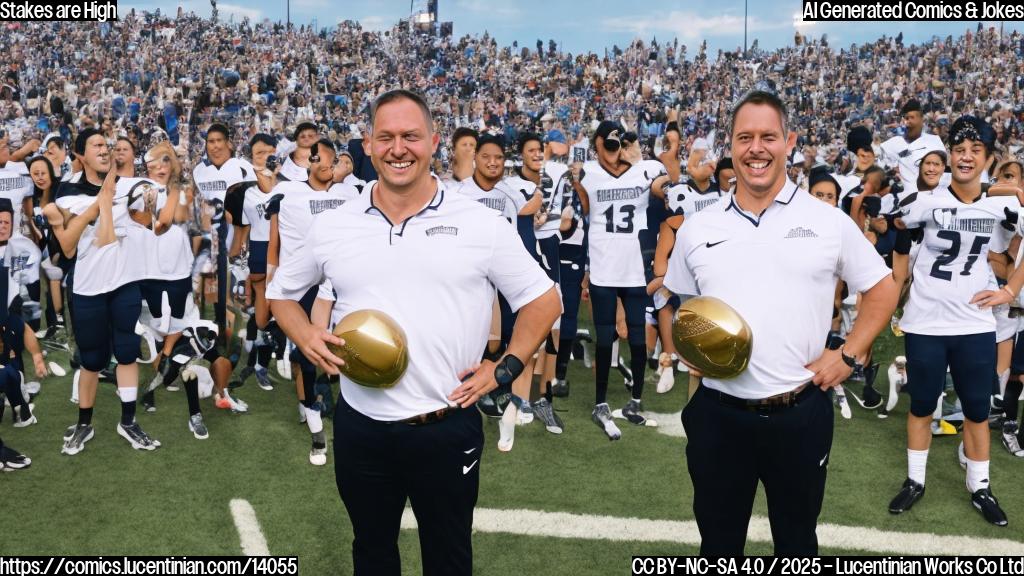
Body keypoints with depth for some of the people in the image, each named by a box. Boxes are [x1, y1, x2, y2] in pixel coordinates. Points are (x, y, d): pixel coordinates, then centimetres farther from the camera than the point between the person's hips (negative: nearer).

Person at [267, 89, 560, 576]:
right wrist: (306, 337, -4)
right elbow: (281, 292, 15)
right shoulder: (332, 227, 1)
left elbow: (543, 300, 2)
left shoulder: (481, 224, -6)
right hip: (360, 427, 2)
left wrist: (506, 369, -8)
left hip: (447, 428, -2)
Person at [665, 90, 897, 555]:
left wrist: (848, 355, -3)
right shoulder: (697, 228, 3)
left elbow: (882, 289, 7)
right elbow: (678, 305, 16)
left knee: (797, 539, 18)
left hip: (800, 412, -1)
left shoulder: (828, 221, -2)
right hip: (718, 412, 1)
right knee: (718, 540, 17)